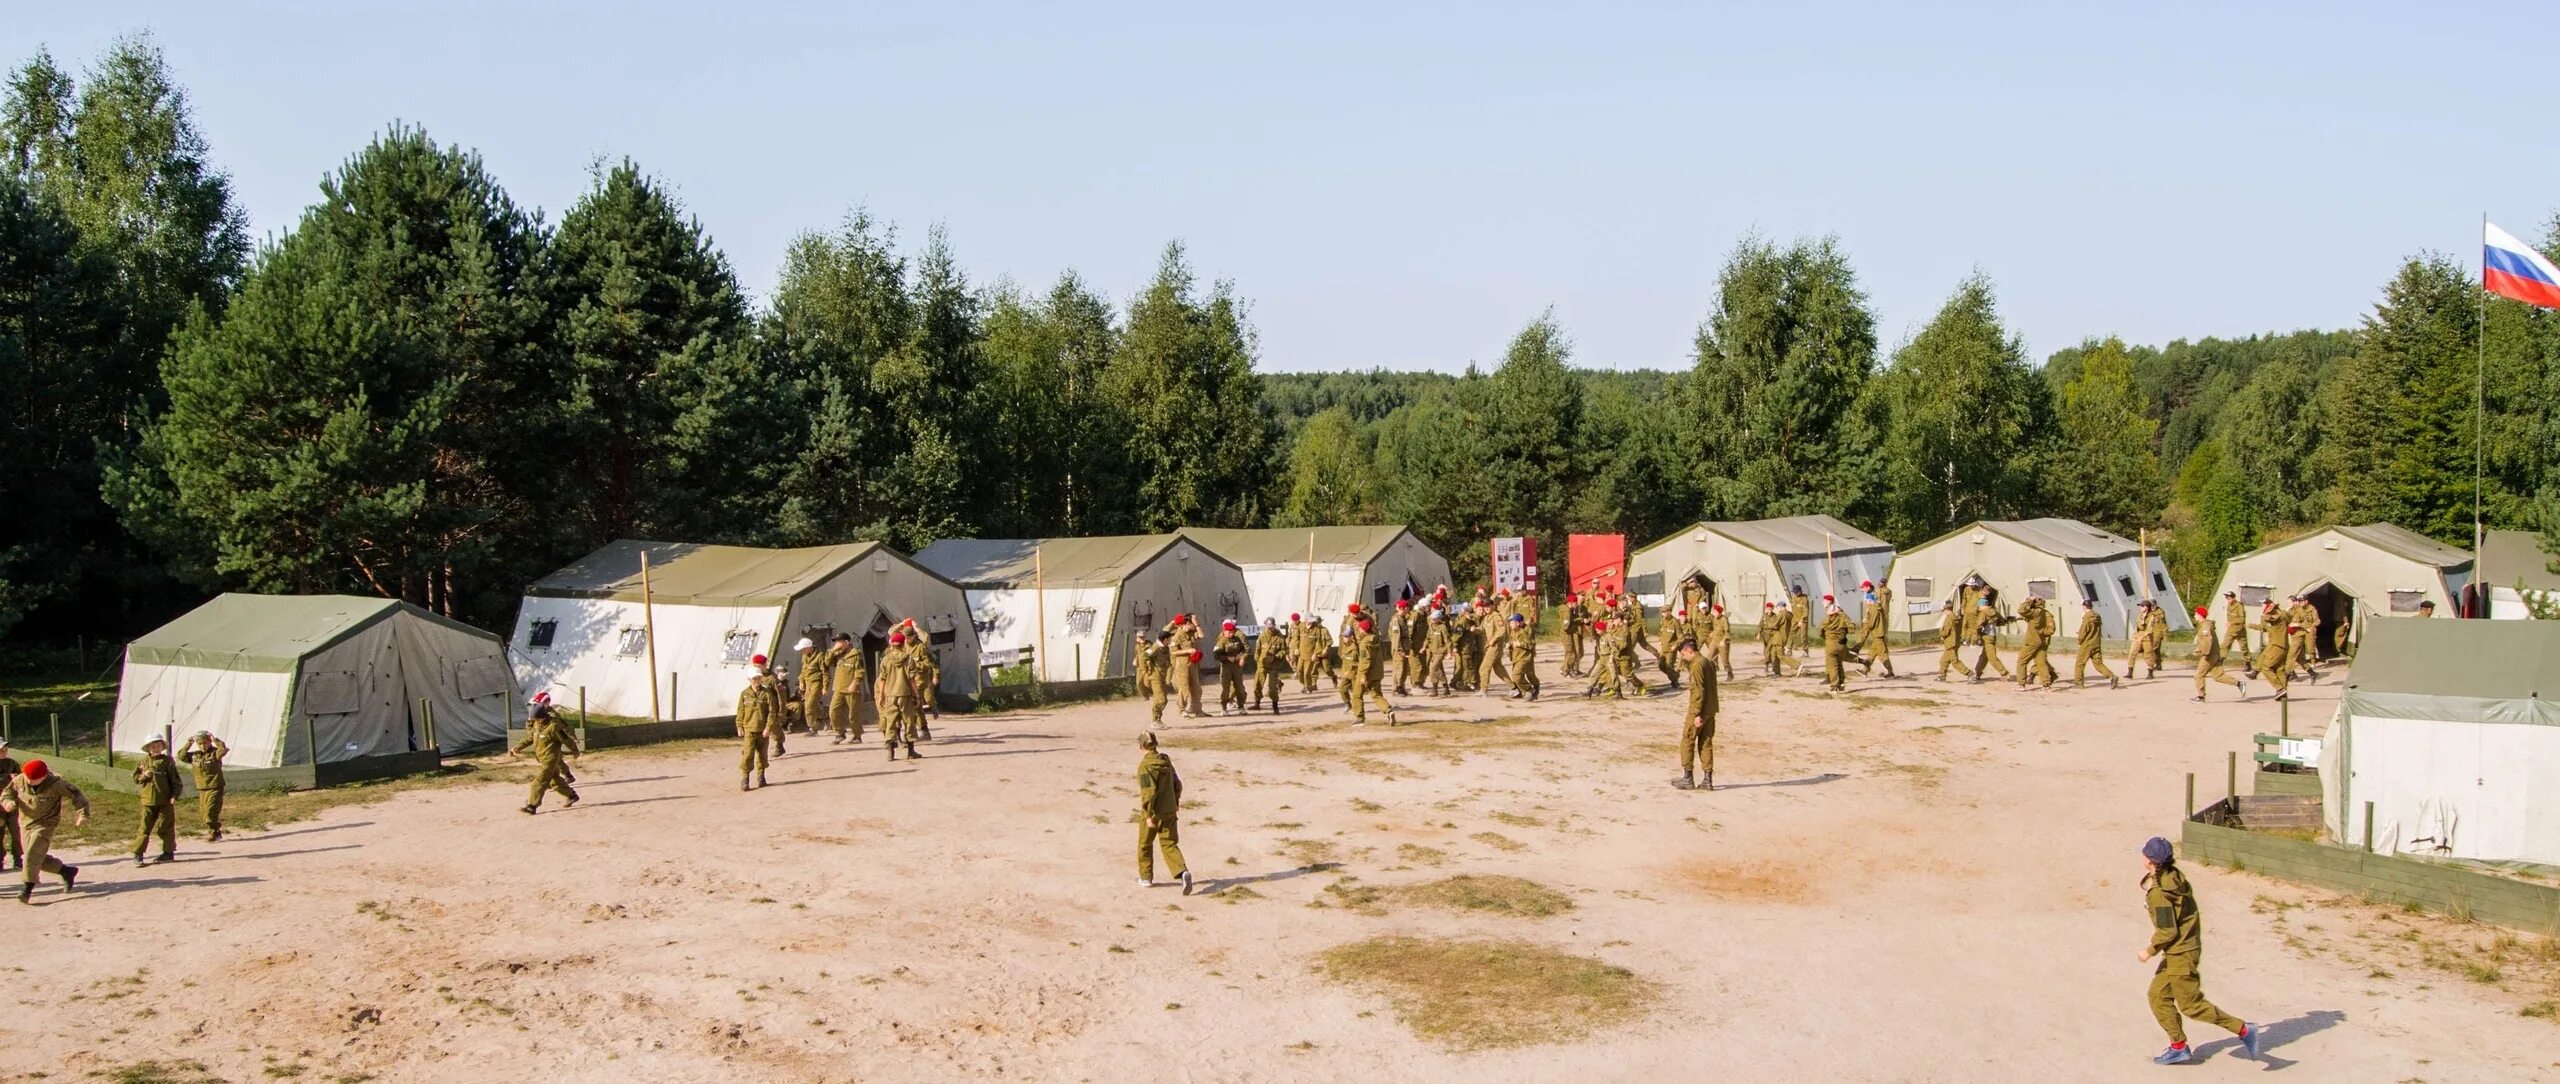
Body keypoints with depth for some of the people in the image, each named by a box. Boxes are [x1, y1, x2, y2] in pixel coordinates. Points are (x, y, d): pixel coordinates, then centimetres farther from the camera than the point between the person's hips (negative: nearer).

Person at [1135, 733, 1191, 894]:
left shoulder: (1145, 766, -17)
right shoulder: (1167, 762, 5)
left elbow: (1148, 792, -22)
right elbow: (1177, 785, 12)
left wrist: (1149, 815, -19)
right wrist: (1175, 803, 26)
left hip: (1152, 813, -5)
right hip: (1170, 811, 5)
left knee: (1145, 845, 15)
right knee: (1170, 845, 7)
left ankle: (1146, 878, 26)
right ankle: (1183, 872, -16)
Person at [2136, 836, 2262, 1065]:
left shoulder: (2158, 893, -25)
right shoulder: (2175, 877, 2)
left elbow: (2167, 931, -24)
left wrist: (2150, 950, -9)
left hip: (2180, 953, -10)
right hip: (2178, 951, 10)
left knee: (2191, 1005, 1)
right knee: (2157, 995, 14)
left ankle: (2243, 1029, 6)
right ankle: (2178, 1047, 19)